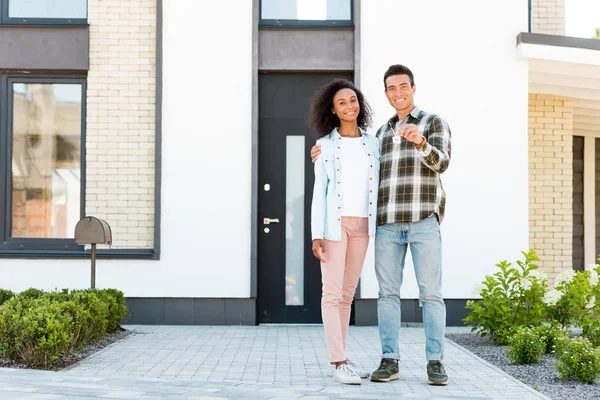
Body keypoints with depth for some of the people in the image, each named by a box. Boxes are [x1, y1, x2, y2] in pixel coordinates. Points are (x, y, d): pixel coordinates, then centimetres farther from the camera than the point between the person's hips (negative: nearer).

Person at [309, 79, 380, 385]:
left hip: (361, 224, 4)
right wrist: (316, 235, -11)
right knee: (333, 292, -6)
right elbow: (319, 191, -3)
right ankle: (338, 363, -4)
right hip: (334, 223, -4)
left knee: (347, 292, 8)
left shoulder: (372, 144, 9)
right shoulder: (324, 145, 0)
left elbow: (376, 187, 10)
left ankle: (339, 358, 15)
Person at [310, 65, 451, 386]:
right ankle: (389, 361, 5)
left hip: (424, 218, -4)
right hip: (388, 220, 4)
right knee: (388, 292, 0)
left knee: (430, 293, -6)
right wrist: (328, 159, 13)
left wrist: (419, 141, -34)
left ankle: (435, 362, 0)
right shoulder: (382, 132, 21)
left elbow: (441, 163, -13)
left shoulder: (435, 123, 5)